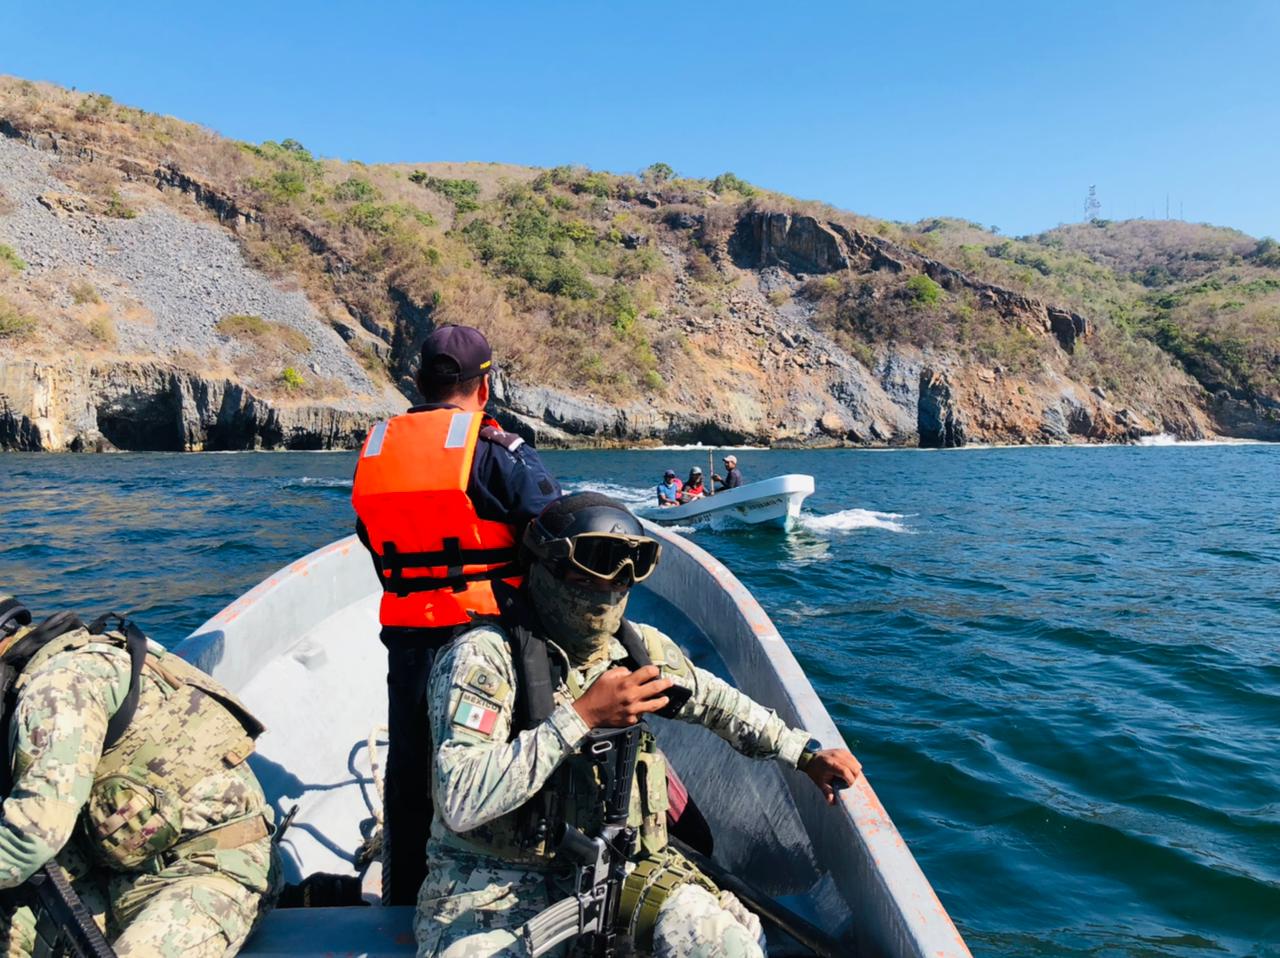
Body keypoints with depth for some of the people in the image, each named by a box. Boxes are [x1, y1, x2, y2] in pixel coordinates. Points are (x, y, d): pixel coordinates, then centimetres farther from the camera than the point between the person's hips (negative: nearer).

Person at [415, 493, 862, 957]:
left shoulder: (642, 649, 0)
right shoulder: (485, 655, -18)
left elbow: (716, 702, 19)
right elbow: (461, 802, -27)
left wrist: (807, 754, 18)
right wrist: (580, 717, -29)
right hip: (494, 885, -3)